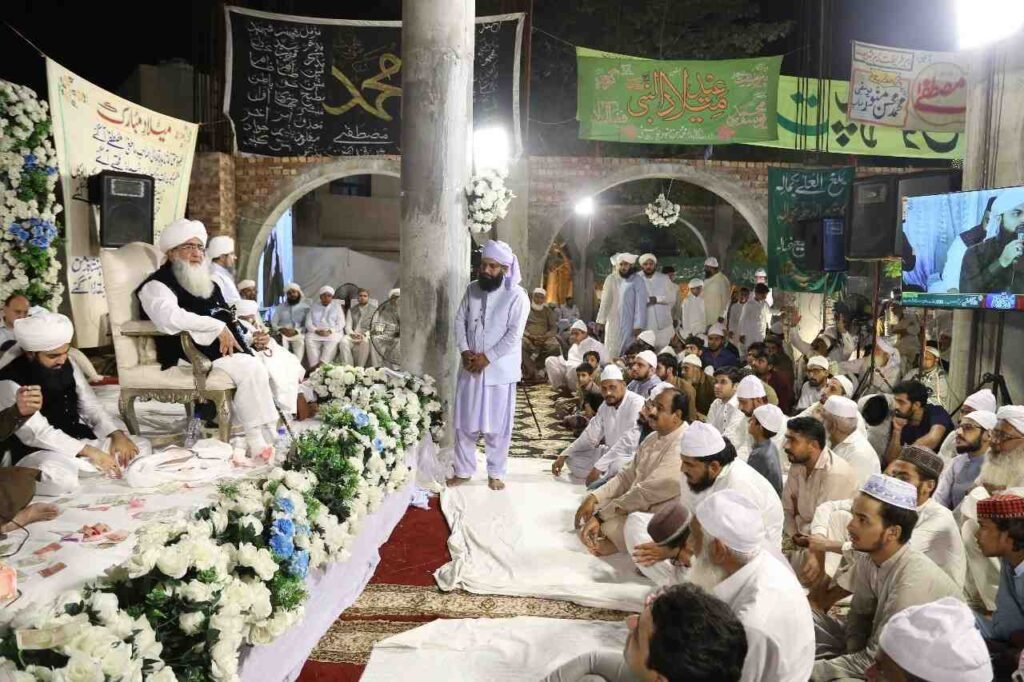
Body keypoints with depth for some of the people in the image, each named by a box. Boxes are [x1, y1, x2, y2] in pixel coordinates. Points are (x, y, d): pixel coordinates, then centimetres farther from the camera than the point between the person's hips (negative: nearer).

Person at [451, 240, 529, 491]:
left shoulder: (517, 296, -10)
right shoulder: (472, 289, 5)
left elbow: (514, 335, -15)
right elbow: (459, 321, 6)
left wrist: (487, 358, -17)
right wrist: (465, 351, -8)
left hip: (499, 370, -4)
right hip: (470, 367, 4)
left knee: (497, 426, 4)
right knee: (465, 422, 9)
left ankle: (496, 473, 20)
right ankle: (463, 470, 24)